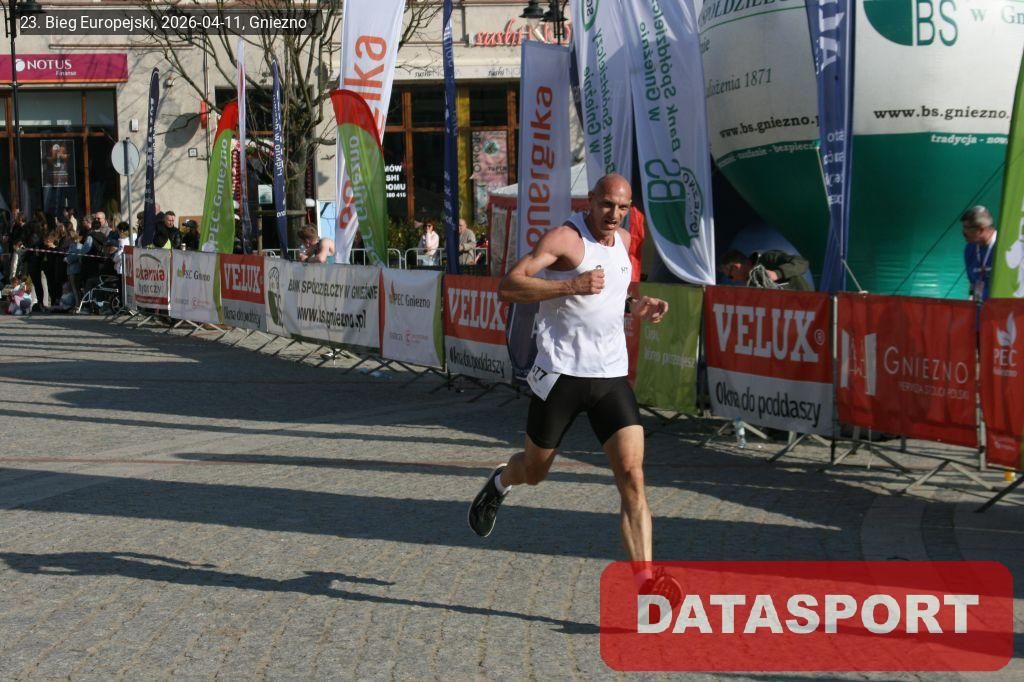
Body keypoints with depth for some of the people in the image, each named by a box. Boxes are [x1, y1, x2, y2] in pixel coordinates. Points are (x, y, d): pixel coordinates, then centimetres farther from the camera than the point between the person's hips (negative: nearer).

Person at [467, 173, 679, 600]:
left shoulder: (623, 240, 12)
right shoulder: (565, 238, -11)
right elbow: (508, 287, -20)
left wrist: (635, 306, 10)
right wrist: (571, 285, -29)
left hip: (612, 376, 5)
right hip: (561, 373, -4)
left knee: (632, 475, -11)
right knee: (534, 472, 13)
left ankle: (644, 581, -15)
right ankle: (499, 483, 50)